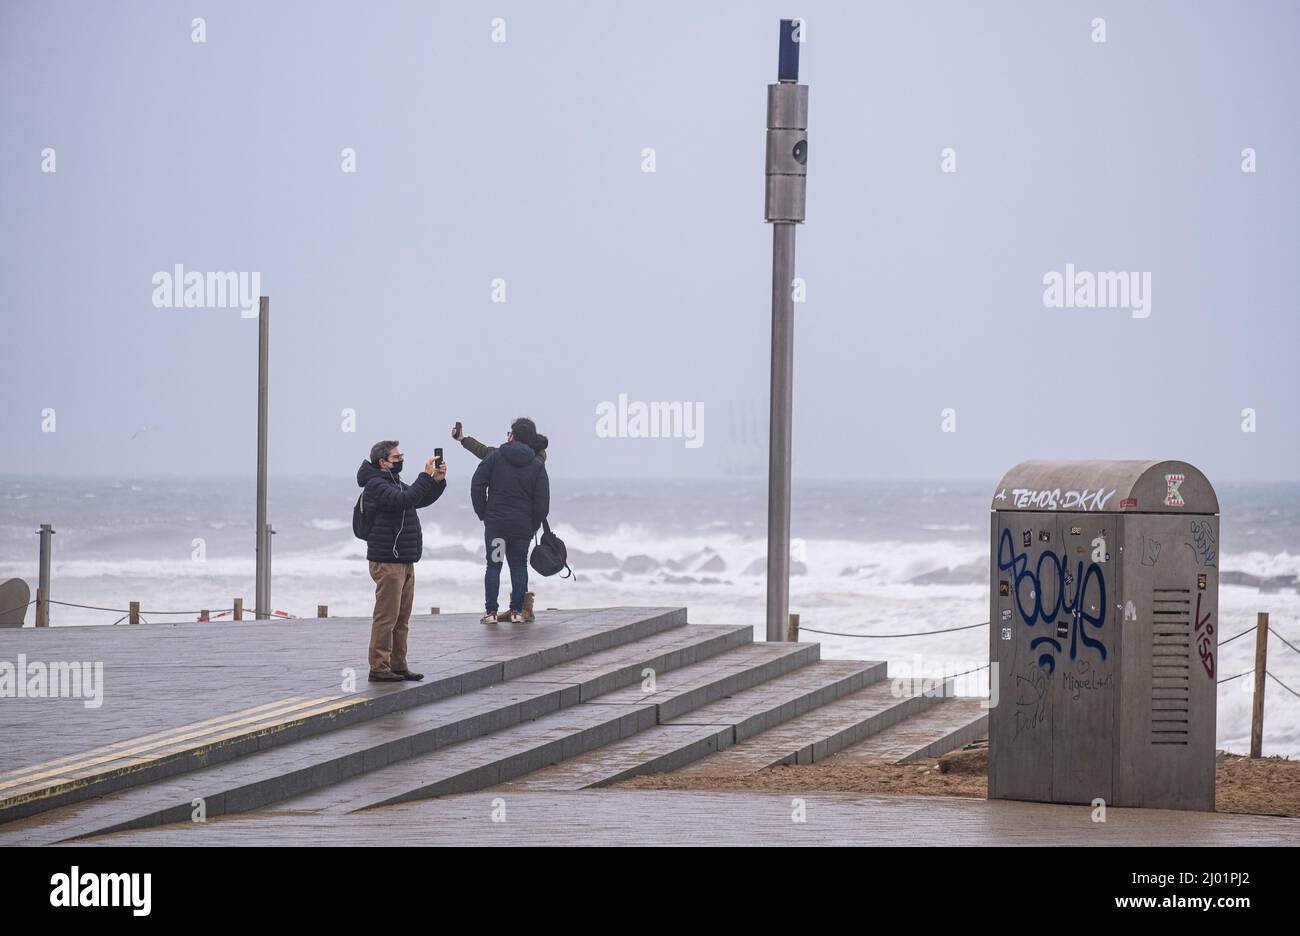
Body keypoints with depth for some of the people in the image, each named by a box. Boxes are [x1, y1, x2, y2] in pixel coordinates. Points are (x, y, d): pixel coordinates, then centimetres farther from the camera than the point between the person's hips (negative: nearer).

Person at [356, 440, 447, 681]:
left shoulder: (394, 483, 20)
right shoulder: (375, 485, -12)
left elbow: (422, 499, 26)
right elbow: (404, 500, -27)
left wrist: (438, 481, 10)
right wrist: (426, 476, -23)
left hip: (404, 560, 10)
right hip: (387, 561, -10)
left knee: (401, 618, 11)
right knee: (386, 616, -9)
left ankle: (398, 666, 16)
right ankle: (379, 667, -7)